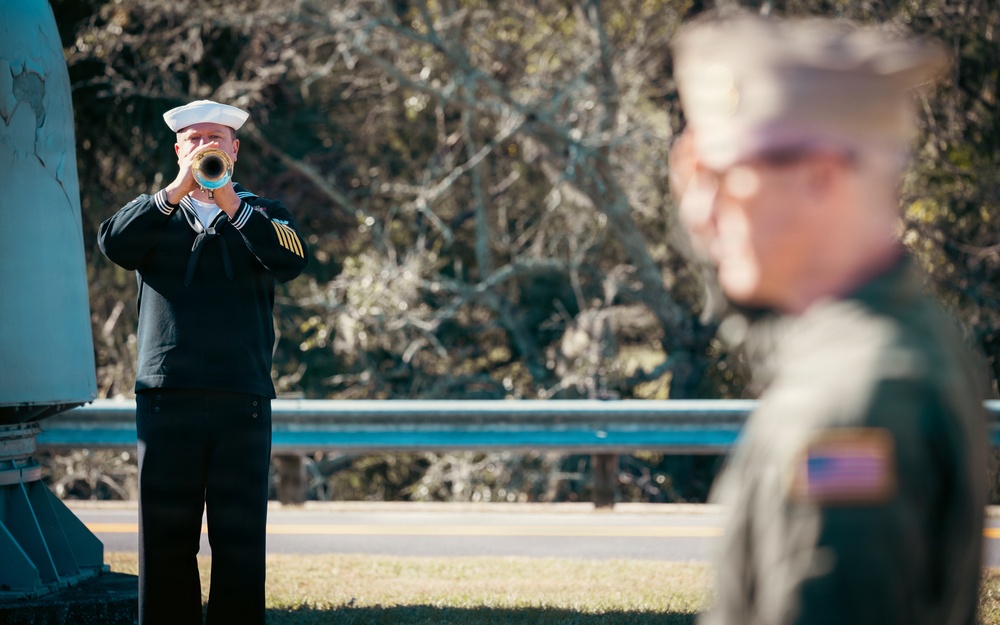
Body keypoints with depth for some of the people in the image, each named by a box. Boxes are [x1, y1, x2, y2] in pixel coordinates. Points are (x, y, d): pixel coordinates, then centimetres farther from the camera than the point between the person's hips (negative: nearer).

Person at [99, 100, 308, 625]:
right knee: (166, 541, 0)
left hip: (242, 402, 0)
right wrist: (177, 191, -15)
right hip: (166, 399, 0)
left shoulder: (262, 216, 14)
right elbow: (114, 244, -6)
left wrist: (231, 204, -17)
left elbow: (290, 262, -7)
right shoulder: (155, 215, 15)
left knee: (240, 540, -1)